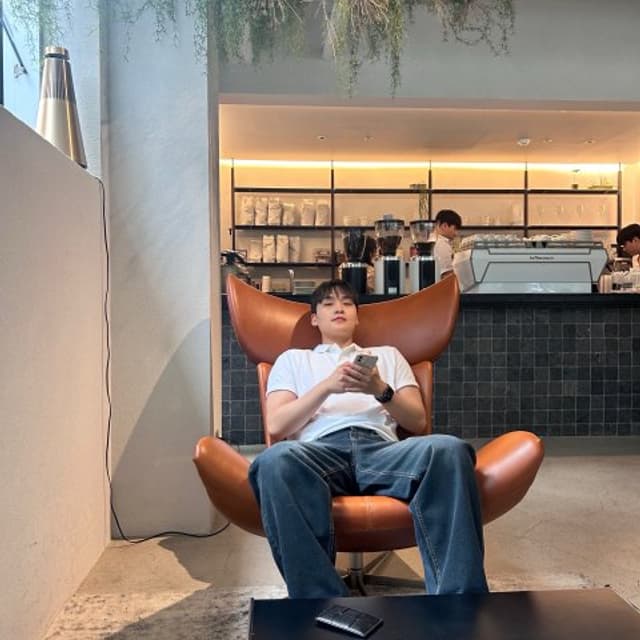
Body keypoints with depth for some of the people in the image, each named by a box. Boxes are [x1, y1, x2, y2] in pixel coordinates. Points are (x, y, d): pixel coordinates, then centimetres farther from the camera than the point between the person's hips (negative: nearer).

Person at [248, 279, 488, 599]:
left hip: (381, 449, 1)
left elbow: (418, 422, 20)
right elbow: (276, 427, 12)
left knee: (449, 449, -34)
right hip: (321, 450, -1)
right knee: (275, 460, -39)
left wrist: (381, 391, 0)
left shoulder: (387, 354, 32)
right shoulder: (292, 359, 29)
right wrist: (326, 387, 0)